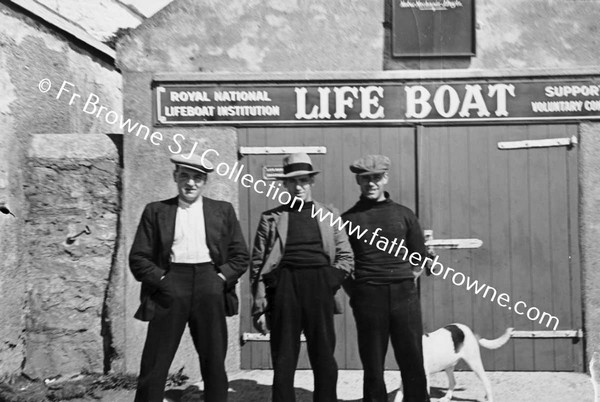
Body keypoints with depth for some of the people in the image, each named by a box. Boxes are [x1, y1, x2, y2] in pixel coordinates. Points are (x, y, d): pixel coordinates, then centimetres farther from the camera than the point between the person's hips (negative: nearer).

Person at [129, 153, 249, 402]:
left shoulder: (223, 210, 12)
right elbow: (138, 258, 5)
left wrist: (220, 279, -4)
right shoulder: (155, 211, 9)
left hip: (209, 286, 1)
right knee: (154, 366, 0)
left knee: (214, 364, 8)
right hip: (171, 284, -1)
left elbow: (241, 256, 9)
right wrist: (161, 280, -7)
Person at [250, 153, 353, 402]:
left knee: (324, 359, 6)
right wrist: (259, 307, -3)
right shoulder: (271, 218, 7)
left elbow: (345, 257, 11)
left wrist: (329, 284, -4)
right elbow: (258, 264, 3)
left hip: (319, 288, 1)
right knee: (283, 360, 2)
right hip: (284, 287, -1)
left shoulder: (329, 215, 12)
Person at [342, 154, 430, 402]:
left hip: (404, 294, 1)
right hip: (368, 297, -1)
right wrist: (355, 293, 0)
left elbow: (420, 259, 15)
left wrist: (406, 281, 6)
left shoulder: (403, 214, 10)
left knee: (413, 363, 2)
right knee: (373, 366, 4)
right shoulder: (348, 219, 6)